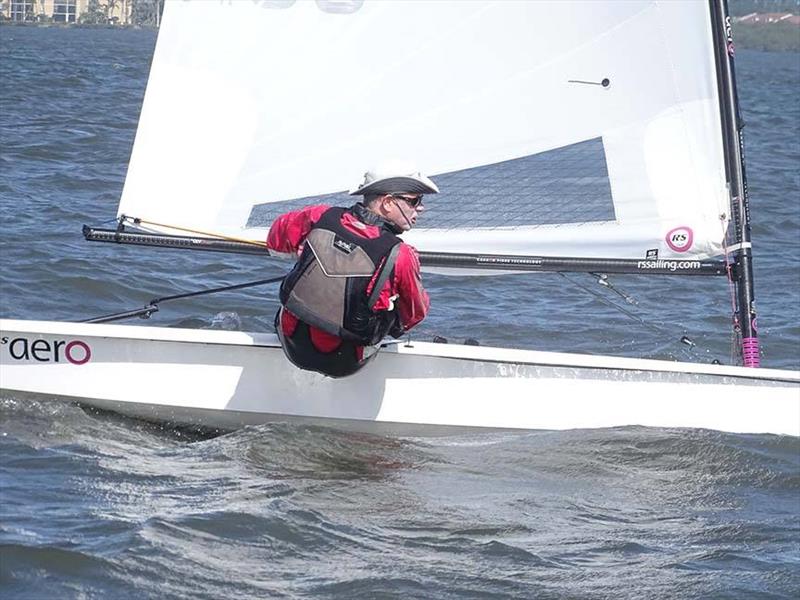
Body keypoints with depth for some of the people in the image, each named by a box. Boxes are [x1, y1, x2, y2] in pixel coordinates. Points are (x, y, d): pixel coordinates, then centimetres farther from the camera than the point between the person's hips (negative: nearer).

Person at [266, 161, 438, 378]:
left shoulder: (322, 217, -12)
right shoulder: (400, 256, -21)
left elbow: (276, 240, 9)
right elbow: (416, 313, -2)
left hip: (293, 348, 3)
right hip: (344, 366, -3)